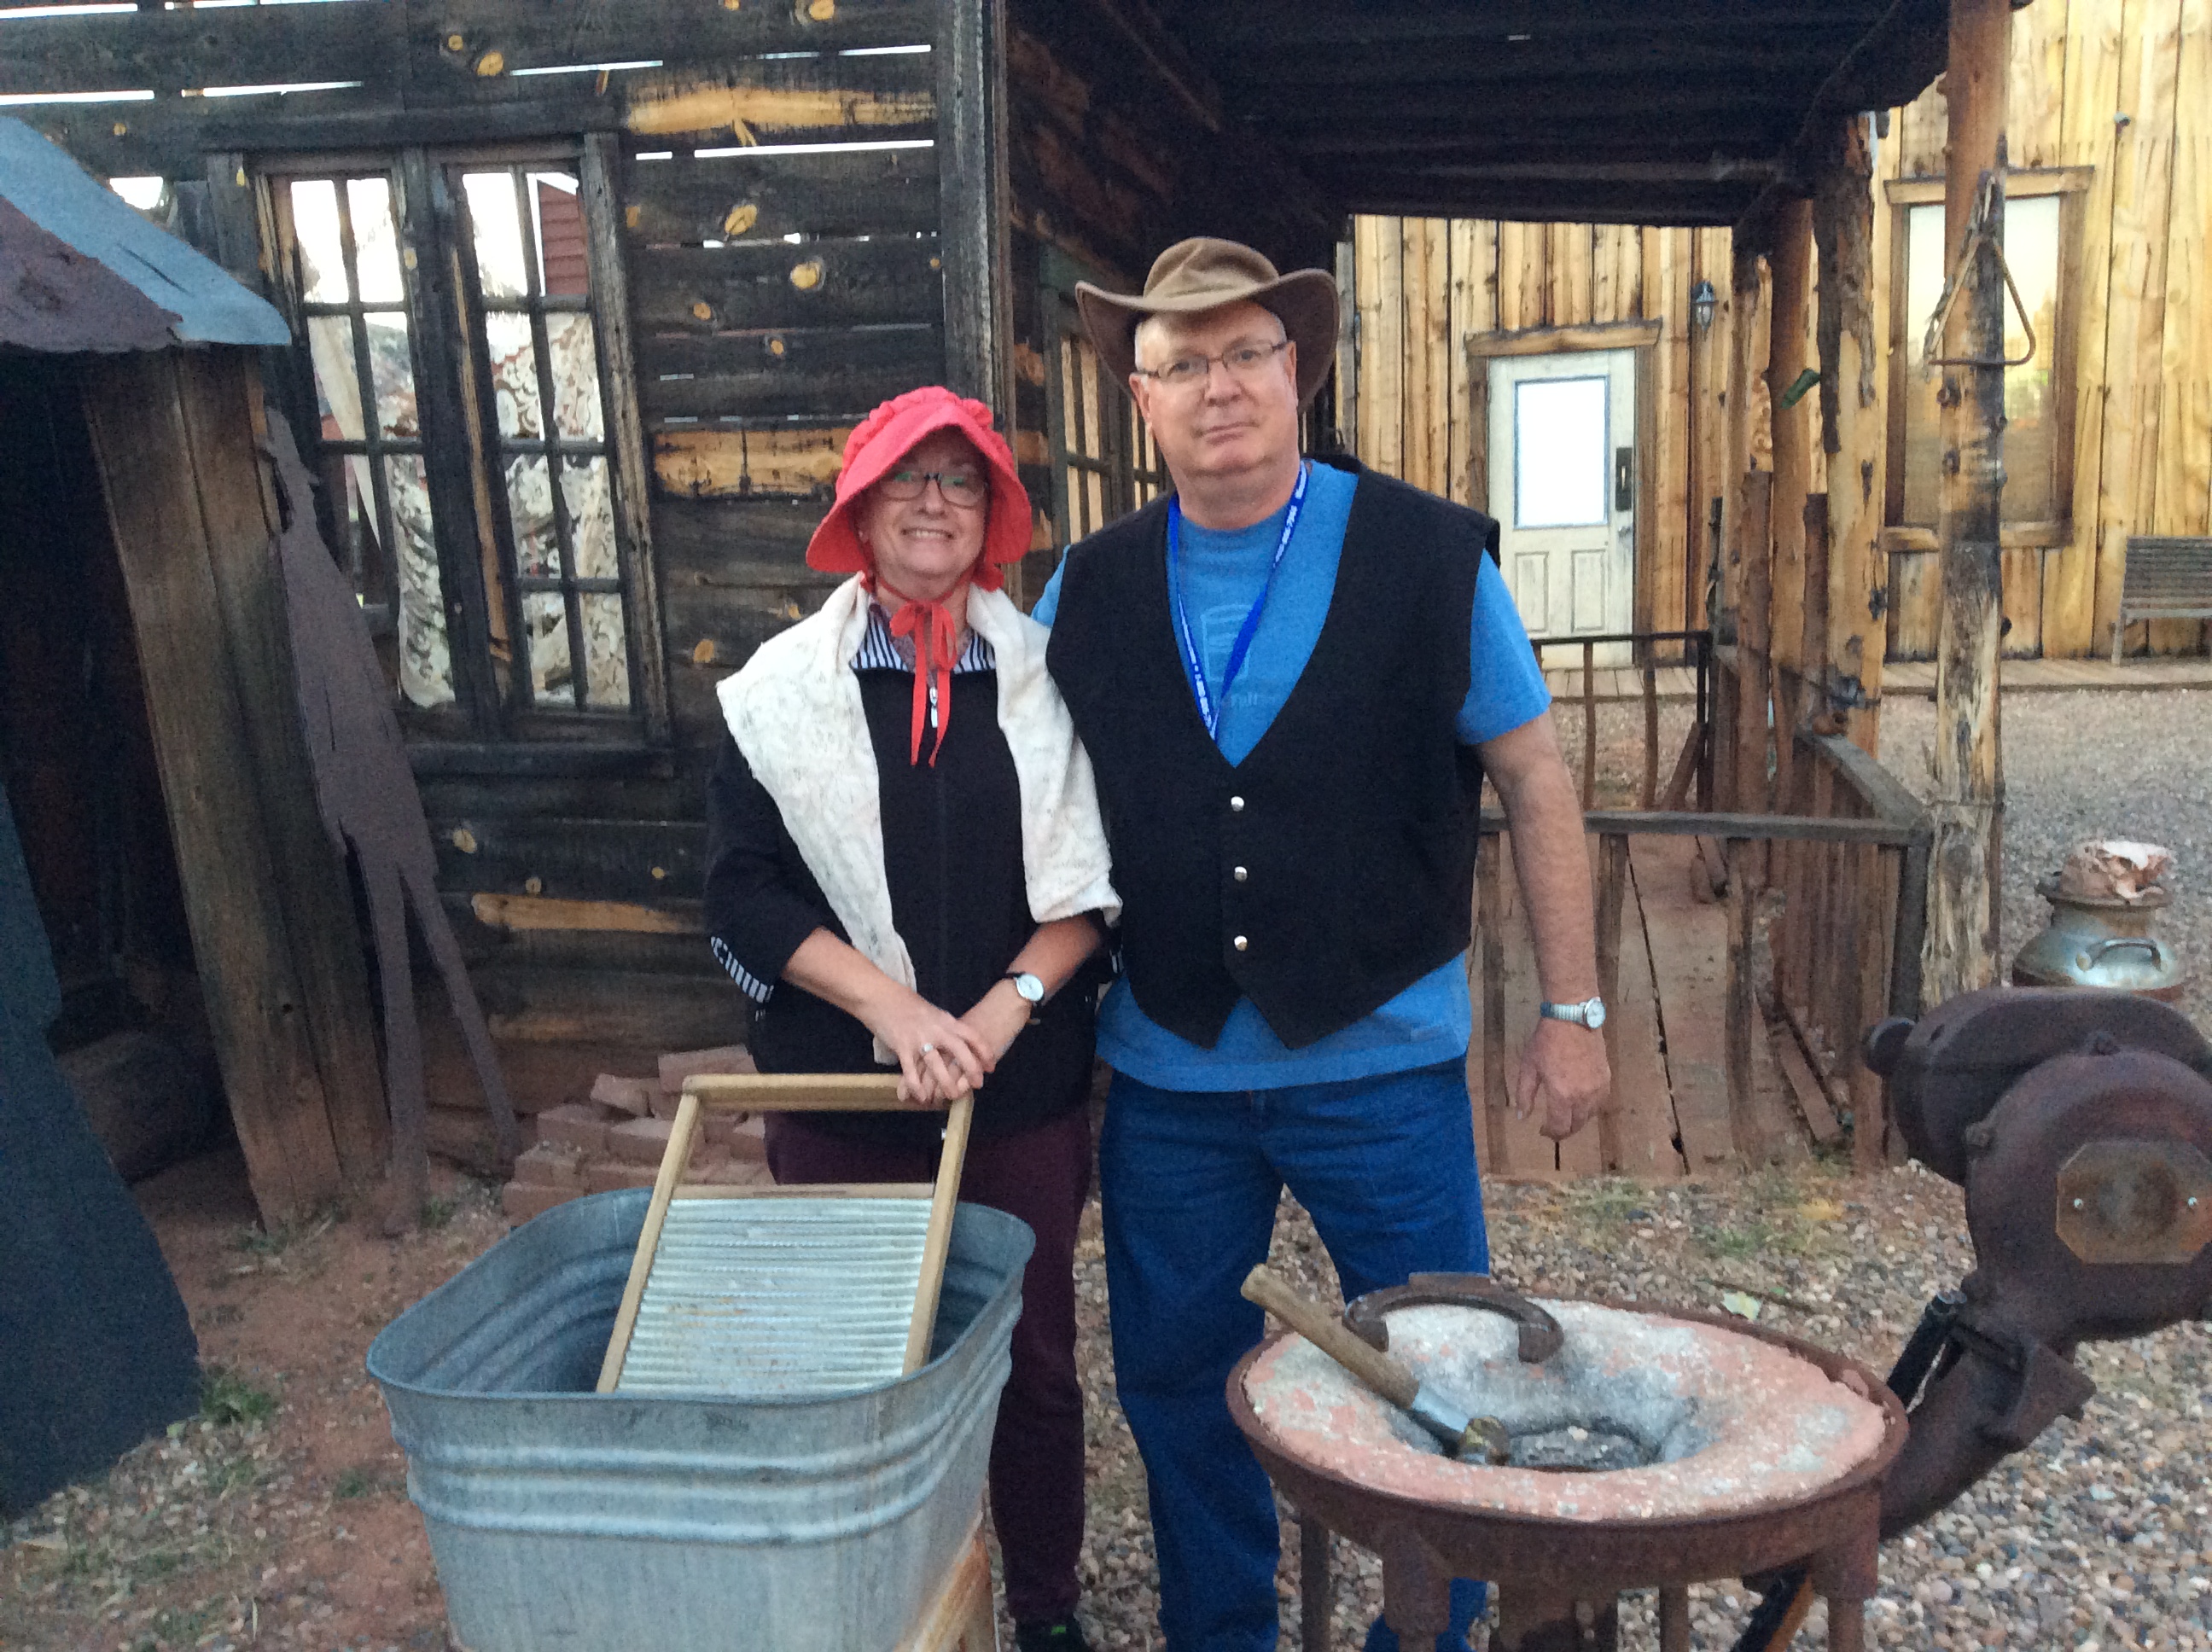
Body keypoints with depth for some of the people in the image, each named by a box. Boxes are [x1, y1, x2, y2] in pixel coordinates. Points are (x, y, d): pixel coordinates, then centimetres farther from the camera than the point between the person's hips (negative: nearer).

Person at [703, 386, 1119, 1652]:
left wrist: (1002, 1007, -13)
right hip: (844, 1096, 0)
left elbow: (1091, 880, 1)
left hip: (1026, 1088, 1)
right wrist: (894, 1007, -15)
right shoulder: (784, 688, 1)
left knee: (1036, 1357, 11)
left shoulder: (1046, 677, 3)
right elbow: (747, 892, -4)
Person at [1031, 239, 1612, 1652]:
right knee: (1174, 1377, 16)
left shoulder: (1432, 557, -6)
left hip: (1383, 1062, -2)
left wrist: (1572, 1012, -3)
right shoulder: (1090, 591, 1)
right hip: (1166, 1073, 3)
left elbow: (1535, 784, -2)